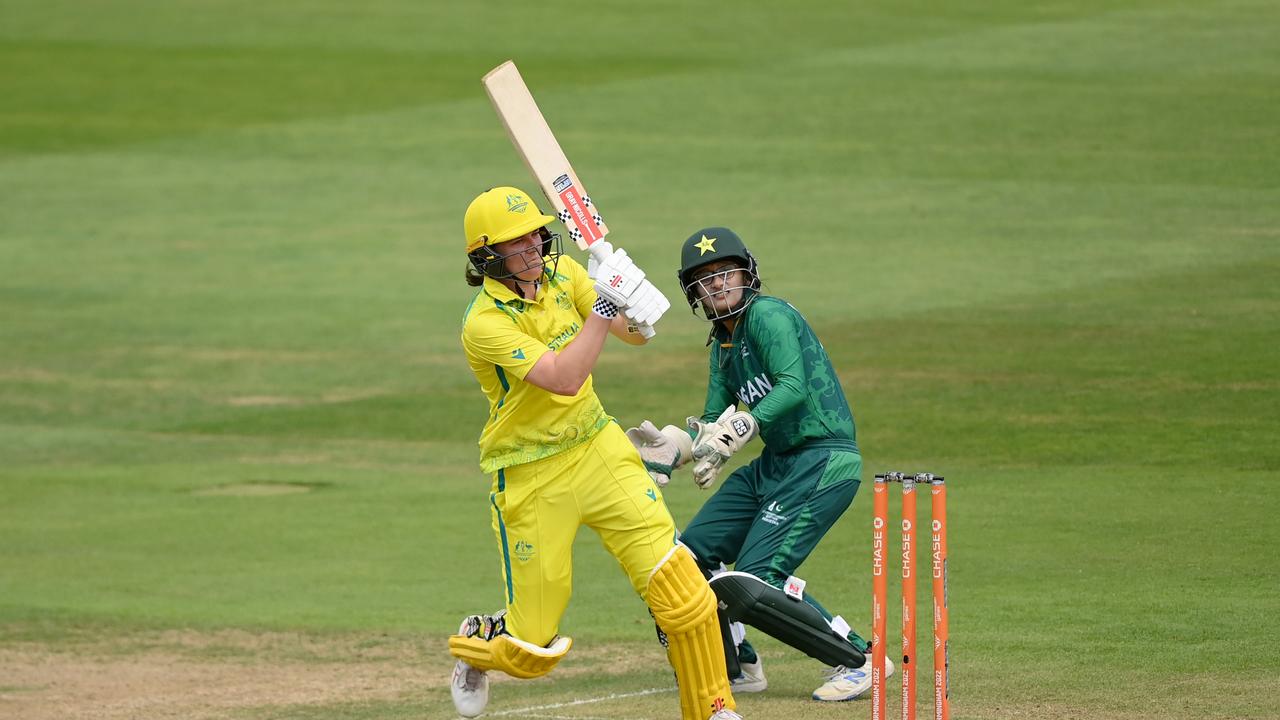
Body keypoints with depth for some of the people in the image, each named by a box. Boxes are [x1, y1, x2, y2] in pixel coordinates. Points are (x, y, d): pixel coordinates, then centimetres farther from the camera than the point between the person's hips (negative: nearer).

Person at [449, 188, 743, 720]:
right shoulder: (484, 323, -20)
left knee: (678, 584, -10)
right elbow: (564, 378, -30)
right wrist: (603, 304, -33)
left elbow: (633, 335, 3)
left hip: (598, 448, 5)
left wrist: (634, 311, -20)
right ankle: (475, 645, 36)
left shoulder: (560, 273, 0)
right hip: (532, 476, -5)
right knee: (532, 648, 1)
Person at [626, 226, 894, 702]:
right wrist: (669, 448, 1)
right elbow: (712, 424, 18)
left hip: (824, 462, -10)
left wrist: (737, 429, -34)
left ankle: (859, 659, -5)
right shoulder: (723, 344, 16)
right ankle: (736, 668, 26)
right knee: (691, 557, 11)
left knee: (750, 584, -18)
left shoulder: (768, 316, -11)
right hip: (773, 466, 10)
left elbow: (794, 387, -26)